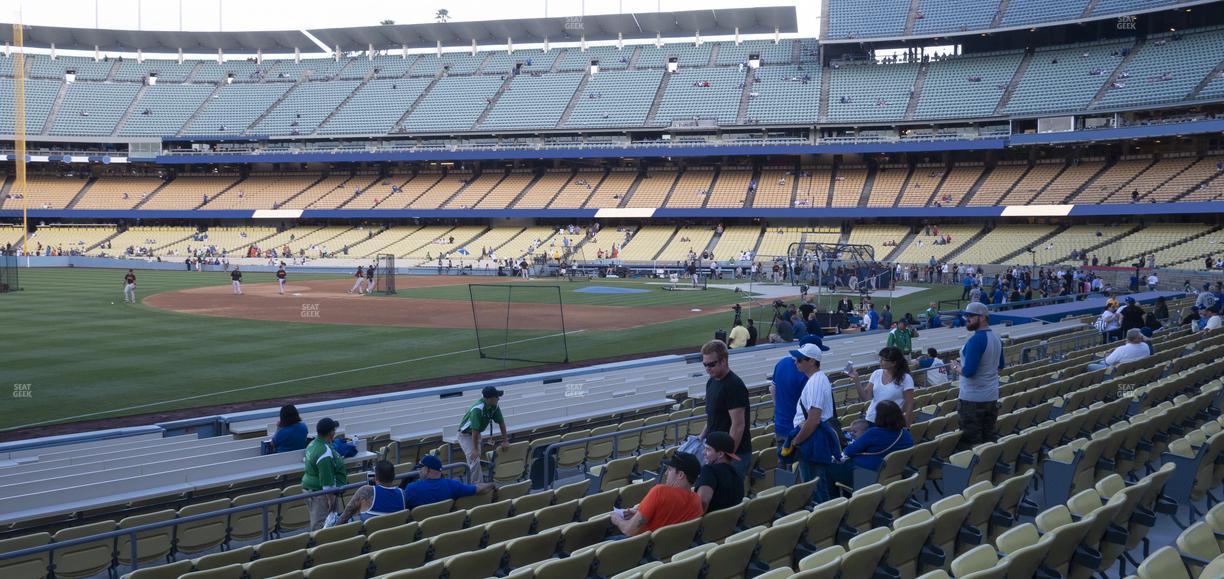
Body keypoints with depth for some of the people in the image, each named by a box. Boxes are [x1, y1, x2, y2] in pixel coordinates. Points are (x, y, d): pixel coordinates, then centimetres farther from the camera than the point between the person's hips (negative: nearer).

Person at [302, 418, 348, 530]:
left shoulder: (313, 444, 5)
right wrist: (330, 499, -19)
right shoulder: (325, 452, -25)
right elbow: (327, 480, -24)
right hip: (320, 493, -10)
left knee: (316, 523, 16)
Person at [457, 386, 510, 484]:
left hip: (477, 434, 7)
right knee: (474, 460, -16)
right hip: (465, 435, -7)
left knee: (476, 461, 14)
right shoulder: (478, 409, -35)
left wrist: (505, 441, -1)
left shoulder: (494, 406, -11)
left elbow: (501, 422, -1)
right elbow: (475, 430, -34)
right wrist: (475, 449, -31)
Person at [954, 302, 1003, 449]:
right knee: (989, 438, 13)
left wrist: (956, 367, -4)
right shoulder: (996, 338, 10)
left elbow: (968, 371, -22)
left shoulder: (976, 340, -18)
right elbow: (1000, 366, 23)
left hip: (972, 399, -8)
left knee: (971, 441, -3)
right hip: (992, 397, 8)